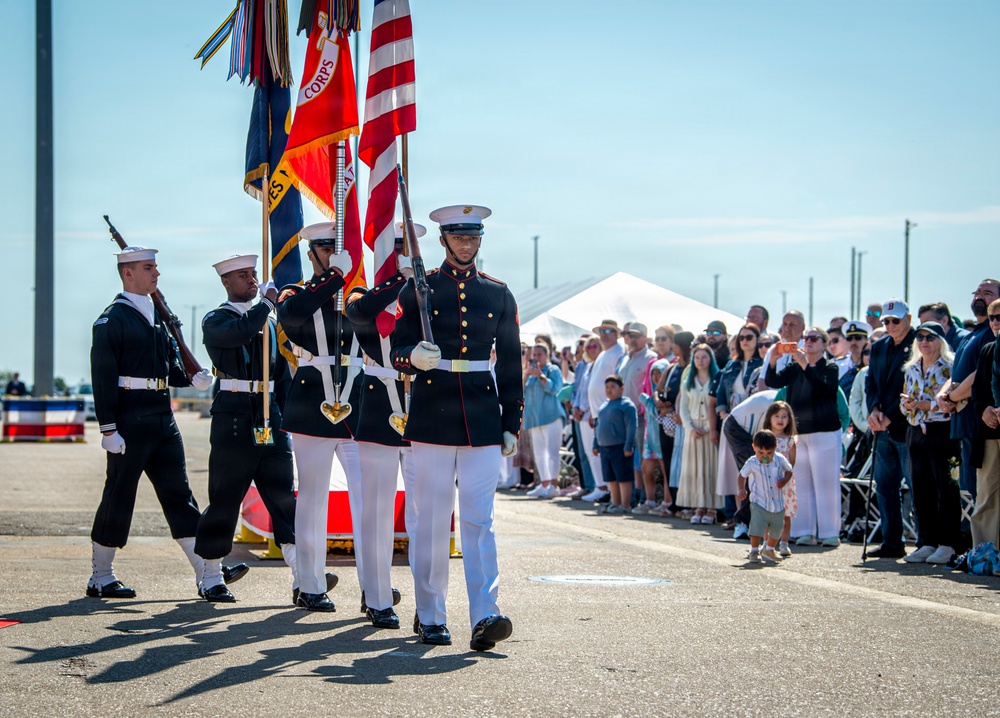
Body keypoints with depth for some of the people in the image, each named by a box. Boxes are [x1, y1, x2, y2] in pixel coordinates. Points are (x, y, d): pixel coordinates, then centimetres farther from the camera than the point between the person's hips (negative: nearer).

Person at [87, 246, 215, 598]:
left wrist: (192, 379, 1)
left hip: (163, 418, 7)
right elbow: (103, 377, -12)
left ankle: (206, 573, 3)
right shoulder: (112, 319, -7)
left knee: (178, 493, 5)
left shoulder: (157, 315, 16)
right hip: (130, 423, -7)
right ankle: (100, 578, 11)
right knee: (118, 497, 0)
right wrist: (109, 428, -16)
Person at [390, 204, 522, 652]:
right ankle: (430, 618, 13)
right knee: (432, 520, 3)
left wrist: (512, 425, 7)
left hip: (482, 419, 1)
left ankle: (484, 618, -14)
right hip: (432, 416, -1)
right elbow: (396, 352, 2)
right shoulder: (418, 290, 4)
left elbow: (511, 364, 12)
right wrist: (414, 357, -22)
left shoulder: (498, 295, 10)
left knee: (480, 519, -6)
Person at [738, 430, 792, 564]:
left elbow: (789, 471, 9)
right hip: (759, 503, -3)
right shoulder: (752, 463, -9)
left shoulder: (780, 460, -7)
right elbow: (742, 476, 6)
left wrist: (785, 480, -11)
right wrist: (742, 489, -8)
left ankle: (769, 550, 33)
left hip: (777, 503, 3)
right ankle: (754, 551, 4)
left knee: (776, 529, 11)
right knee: (757, 526, -12)